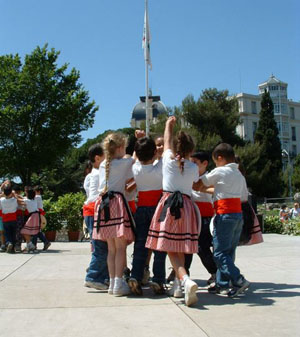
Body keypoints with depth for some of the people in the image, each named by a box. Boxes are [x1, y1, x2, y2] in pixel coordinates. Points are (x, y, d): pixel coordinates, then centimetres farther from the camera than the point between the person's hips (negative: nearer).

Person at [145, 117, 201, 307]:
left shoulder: (169, 159, 1)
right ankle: (178, 283, 22)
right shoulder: (193, 168, 2)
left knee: (171, 248, -5)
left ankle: (186, 280, -26)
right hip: (187, 205, 2)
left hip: (168, 204, -2)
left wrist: (169, 124, 39)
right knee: (180, 247, 14)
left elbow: (167, 141, 20)